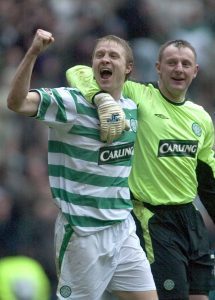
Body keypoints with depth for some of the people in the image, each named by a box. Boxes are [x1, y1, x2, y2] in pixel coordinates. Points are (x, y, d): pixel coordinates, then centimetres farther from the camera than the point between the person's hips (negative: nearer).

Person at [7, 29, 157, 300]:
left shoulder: (132, 108, 9)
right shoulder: (72, 103, -10)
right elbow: (17, 102, -25)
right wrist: (33, 53, -36)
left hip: (123, 228, 6)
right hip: (83, 233, -6)